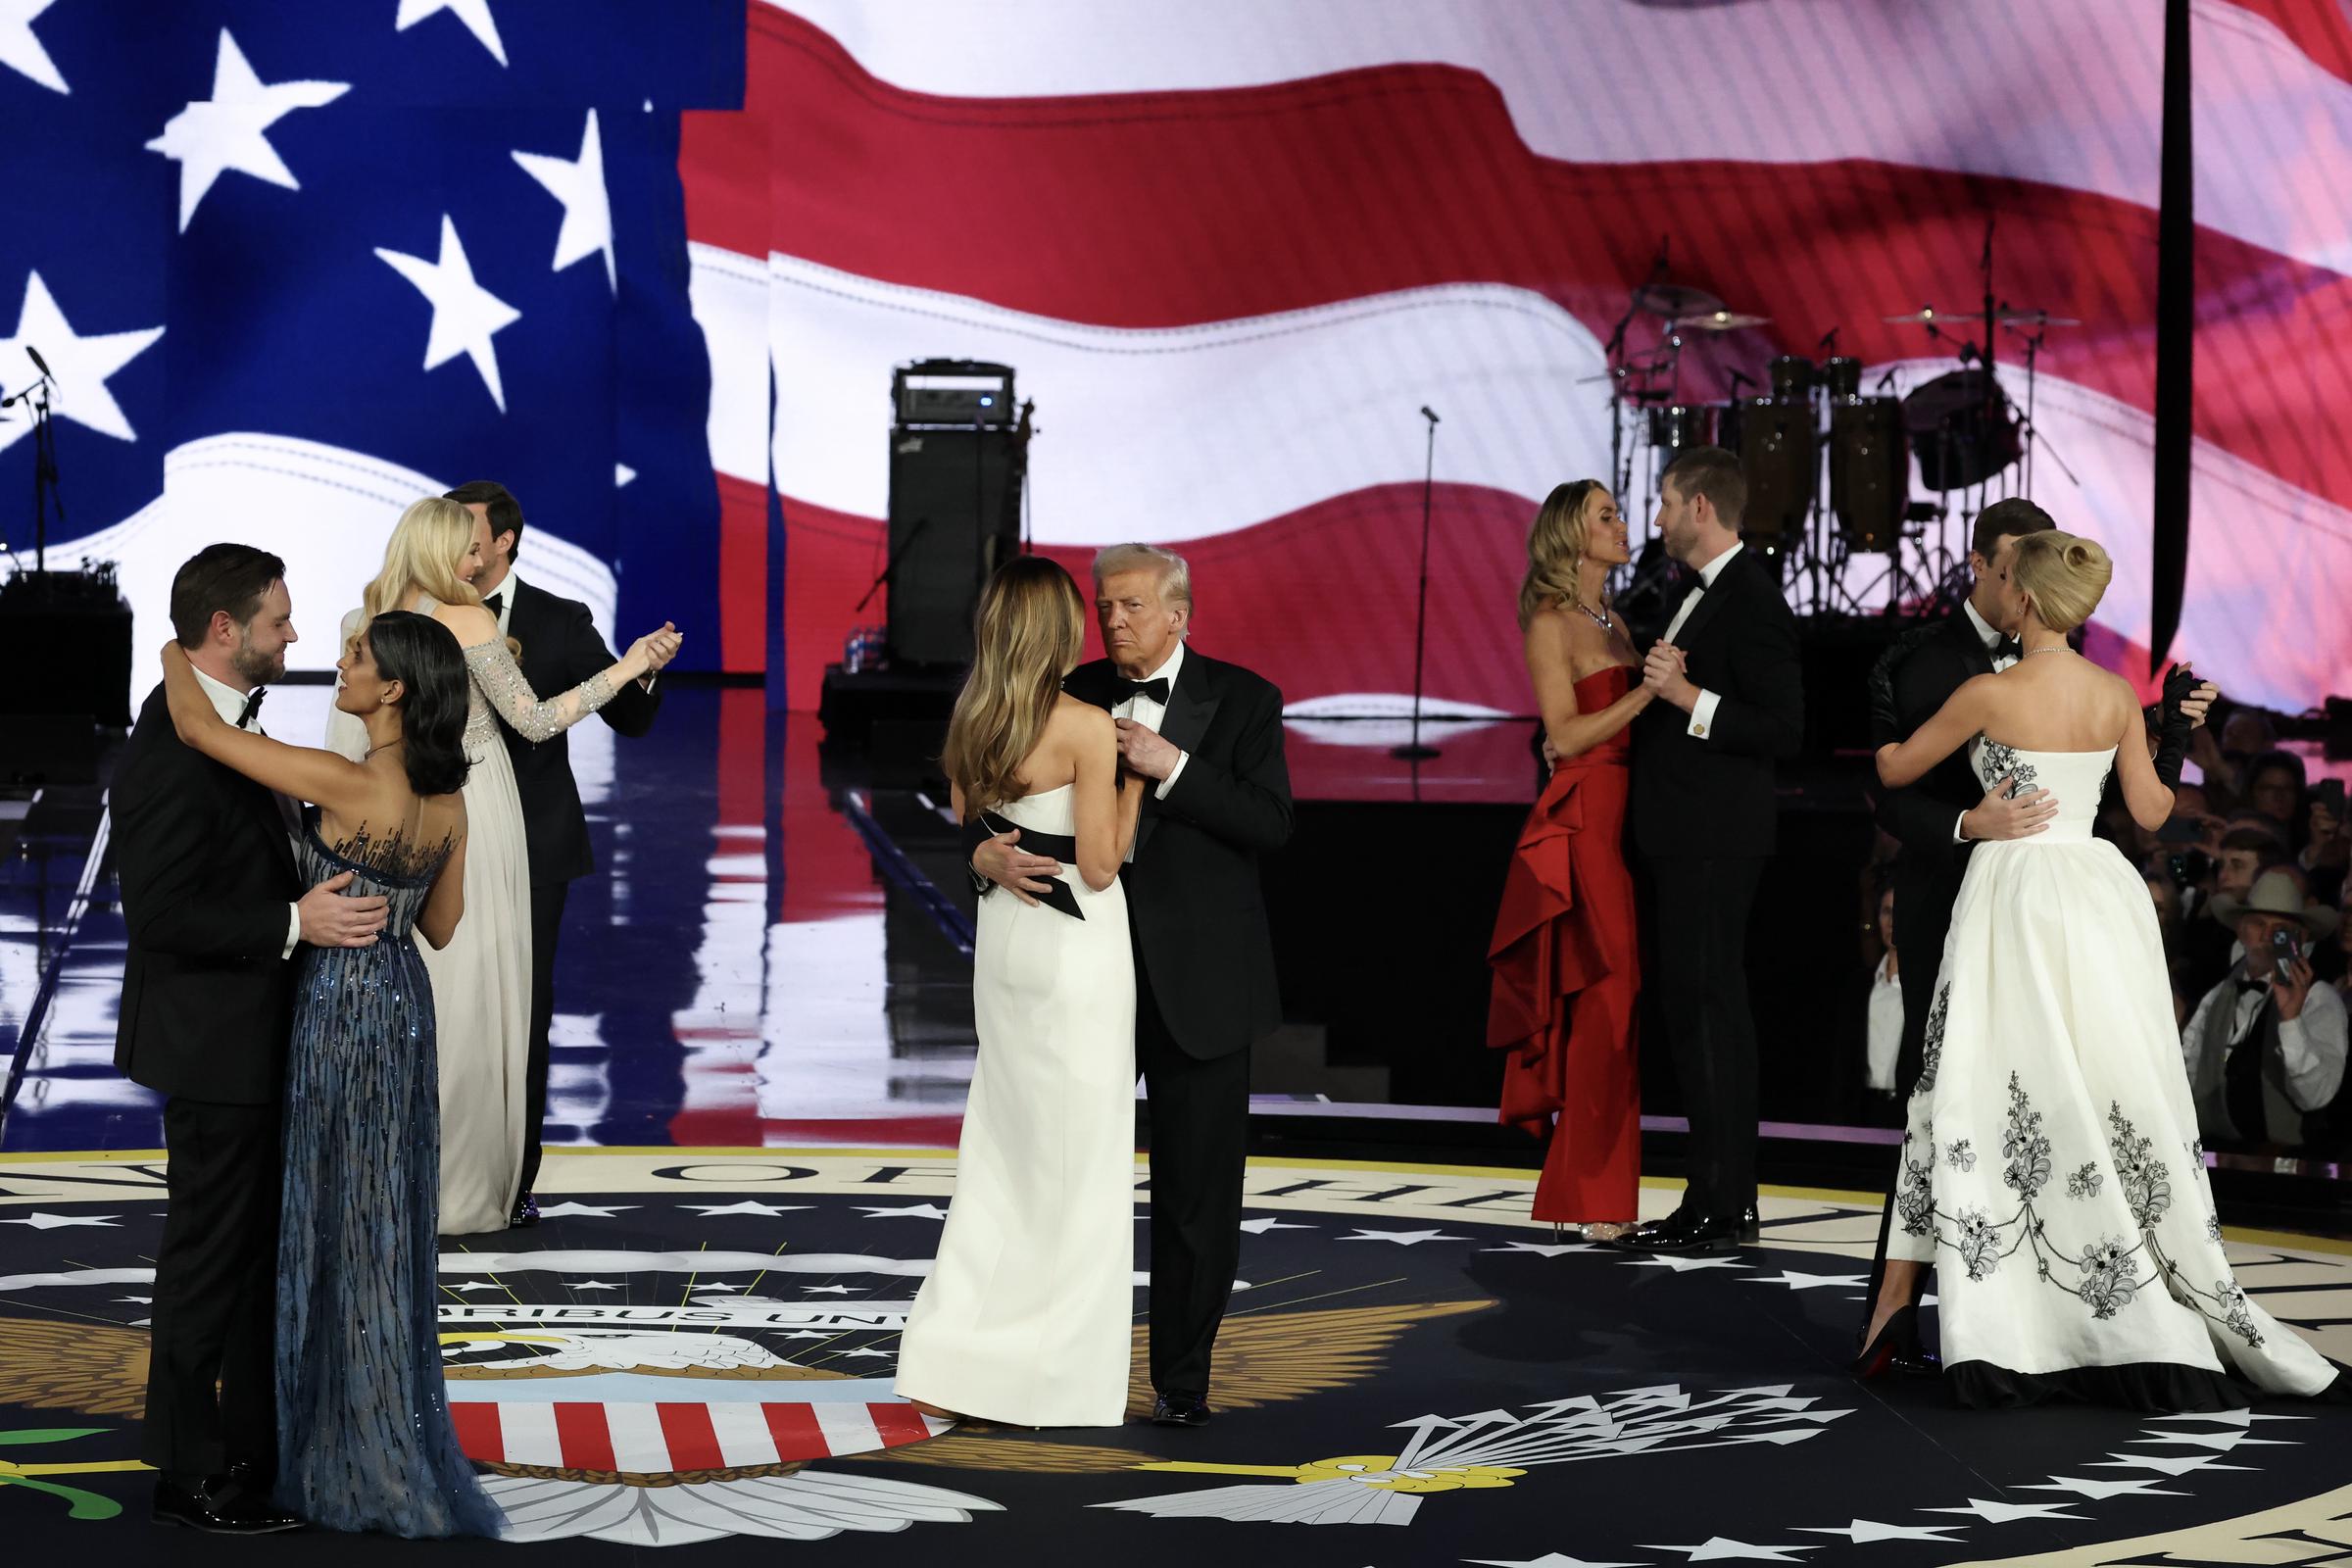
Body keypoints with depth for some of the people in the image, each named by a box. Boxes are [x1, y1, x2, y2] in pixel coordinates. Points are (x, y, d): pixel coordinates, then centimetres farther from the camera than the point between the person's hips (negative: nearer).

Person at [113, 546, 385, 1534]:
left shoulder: (228, 719, 8)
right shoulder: (172, 749, -23)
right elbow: (158, 912, -25)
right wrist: (297, 923, -25)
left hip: (253, 1034, 10)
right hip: (212, 1041, -10)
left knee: (262, 1244, 18)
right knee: (210, 1251, 1)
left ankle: (254, 1441, 31)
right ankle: (189, 1474, 13)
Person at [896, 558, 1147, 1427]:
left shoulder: (973, 724, 3)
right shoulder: (1088, 727, -17)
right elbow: (1100, 867, -15)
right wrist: (1135, 777, -6)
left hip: (1002, 937, 7)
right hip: (1078, 949, -7)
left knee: (1002, 1152, 15)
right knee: (1077, 1162, 3)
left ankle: (953, 1359, 15)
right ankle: (1064, 1380, 9)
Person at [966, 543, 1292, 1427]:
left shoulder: (1241, 699, -2)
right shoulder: (1074, 698, 6)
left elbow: (1270, 824, -11)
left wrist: (1171, 767, -20)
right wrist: (987, 852, -16)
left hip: (1196, 980, -2)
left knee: (1197, 1185, 3)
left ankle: (1182, 1377, 12)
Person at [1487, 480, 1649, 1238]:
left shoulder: (1613, 626, 20)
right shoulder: (1551, 624, -5)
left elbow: (1628, 726, 17)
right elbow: (1566, 735, -13)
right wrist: (1647, 693, -17)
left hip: (1627, 819, 8)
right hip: (1582, 822, -8)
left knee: (1613, 1004, 7)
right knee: (1603, 1002, -9)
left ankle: (1583, 1188, 12)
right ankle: (1594, 1200, -6)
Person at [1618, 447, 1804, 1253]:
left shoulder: (1751, 598, -15)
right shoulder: (1706, 592, 16)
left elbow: (1782, 728, -20)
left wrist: (1685, 695, -24)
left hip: (1714, 839, -10)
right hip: (1686, 836, 10)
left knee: (1705, 1009, -8)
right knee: (1706, 1008, 13)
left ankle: (1716, 1208, -5)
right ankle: (1729, 1201, 19)